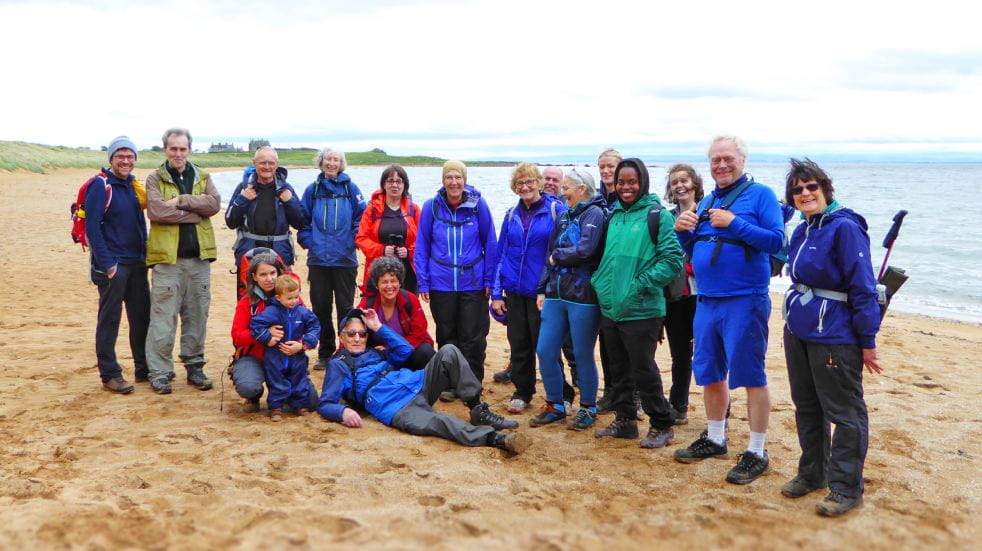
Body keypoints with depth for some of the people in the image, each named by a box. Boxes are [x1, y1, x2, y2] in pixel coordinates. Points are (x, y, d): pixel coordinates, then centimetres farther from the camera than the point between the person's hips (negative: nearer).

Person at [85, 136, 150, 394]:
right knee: (109, 319, 1)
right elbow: (92, 228, -15)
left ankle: (144, 369, 23)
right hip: (112, 265, -7)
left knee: (142, 316, 12)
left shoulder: (133, 185, 11)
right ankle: (110, 374, 8)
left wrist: (145, 255, 12)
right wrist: (106, 264, -18)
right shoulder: (101, 186, -10)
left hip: (136, 263, 7)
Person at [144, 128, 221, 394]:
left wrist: (182, 200, -14)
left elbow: (214, 203, -6)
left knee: (197, 316, 10)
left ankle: (195, 367, 20)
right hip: (168, 257, -3)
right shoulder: (155, 179, 3)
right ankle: (159, 373, 4)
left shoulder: (202, 178, 13)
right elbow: (157, 211, -14)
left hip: (199, 258, 4)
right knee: (163, 318, -3)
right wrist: (196, 212, -9)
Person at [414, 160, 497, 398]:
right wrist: (423, 281, 0)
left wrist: (488, 279, 0)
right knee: (446, 335, 12)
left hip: (473, 283, -1)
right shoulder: (431, 206, -2)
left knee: (473, 337, 3)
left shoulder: (478, 205, -4)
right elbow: (422, 246, 4)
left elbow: (490, 243, 2)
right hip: (441, 283, 1)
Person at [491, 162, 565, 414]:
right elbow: (501, 254, 12)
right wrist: (496, 293, 7)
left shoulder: (556, 210, -5)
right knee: (519, 344, 10)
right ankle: (522, 391, 25)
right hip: (515, 291, 4)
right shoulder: (512, 215, 10)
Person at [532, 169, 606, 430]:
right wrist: (542, 289, 10)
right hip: (556, 295, 7)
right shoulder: (565, 216, 15)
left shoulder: (594, 214, -8)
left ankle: (588, 408, 21)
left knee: (583, 356, 4)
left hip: (583, 297, -7)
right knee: (545, 352, 6)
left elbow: (585, 250, -21)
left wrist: (557, 256, -5)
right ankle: (555, 406, 22)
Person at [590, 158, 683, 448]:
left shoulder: (657, 215, -9)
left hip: (640, 310, -7)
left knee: (643, 370, 1)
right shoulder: (614, 215, 11)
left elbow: (673, 259, -15)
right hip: (610, 307, 7)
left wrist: (641, 284, -17)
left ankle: (662, 426, 16)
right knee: (618, 369, 16)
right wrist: (600, 282, 8)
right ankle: (624, 419, 30)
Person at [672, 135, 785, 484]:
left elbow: (776, 240, -16)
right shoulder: (706, 202, 15)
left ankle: (756, 453, 10)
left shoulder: (760, 195, -5)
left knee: (751, 376, 0)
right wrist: (682, 231, -2)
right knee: (710, 374, 15)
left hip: (745, 301, -7)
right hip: (707, 300, 7)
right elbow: (692, 251, 18)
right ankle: (714, 439, 31)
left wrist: (734, 223, -21)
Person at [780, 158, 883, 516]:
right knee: (806, 407, 18)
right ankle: (812, 473, 33)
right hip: (798, 331, 9)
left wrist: (867, 341, -16)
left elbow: (863, 288, -15)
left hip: (834, 337, -8)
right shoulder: (802, 232, 10)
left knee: (845, 413, 2)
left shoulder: (845, 228, -14)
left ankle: (846, 489, 12)